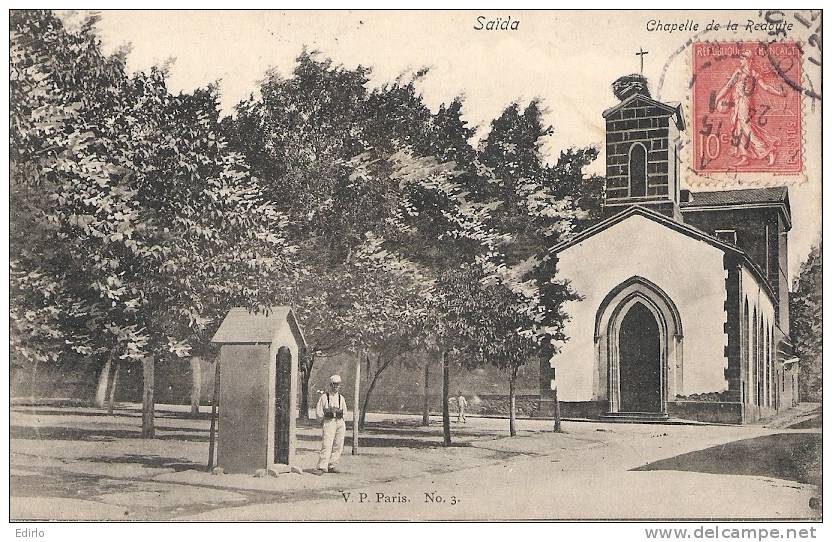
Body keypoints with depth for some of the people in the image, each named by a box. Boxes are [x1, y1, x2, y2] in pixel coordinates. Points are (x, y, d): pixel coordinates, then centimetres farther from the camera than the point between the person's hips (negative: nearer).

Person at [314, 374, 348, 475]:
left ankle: (332, 466, 10)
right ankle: (322, 467, -16)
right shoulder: (324, 397, 2)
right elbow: (318, 412, 3)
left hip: (340, 423, 5)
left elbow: (344, 412, 25)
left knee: (338, 446, 2)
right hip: (328, 422, -5)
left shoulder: (341, 398, 15)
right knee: (326, 445, -13)